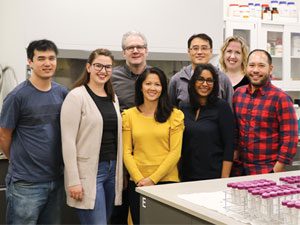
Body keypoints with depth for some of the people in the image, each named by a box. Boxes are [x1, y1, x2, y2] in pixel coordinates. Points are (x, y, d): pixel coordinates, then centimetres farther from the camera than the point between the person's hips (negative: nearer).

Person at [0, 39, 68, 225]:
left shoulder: (63, 93, 5)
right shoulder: (18, 96, -10)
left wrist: (55, 161, 10)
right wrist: (18, 162, 8)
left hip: (56, 180, 5)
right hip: (26, 183, -5)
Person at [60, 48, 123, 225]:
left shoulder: (113, 98, 13)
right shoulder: (76, 96, -8)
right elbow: (68, 140, -13)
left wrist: (120, 173, 13)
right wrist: (73, 181, -17)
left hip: (112, 169, 7)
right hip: (89, 171, -7)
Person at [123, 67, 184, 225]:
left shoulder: (175, 115, -1)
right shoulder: (129, 115, 4)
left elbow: (175, 152, -4)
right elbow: (127, 152, 2)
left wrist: (153, 179, -10)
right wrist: (139, 179, -9)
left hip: (167, 181, -1)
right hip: (137, 182, 1)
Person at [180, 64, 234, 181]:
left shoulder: (222, 107, -6)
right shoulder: (185, 109, 6)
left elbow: (229, 146, -9)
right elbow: (181, 145, 11)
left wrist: (224, 178, -14)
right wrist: (179, 174, 6)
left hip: (214, 176, -4)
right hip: (187, 175, 4)